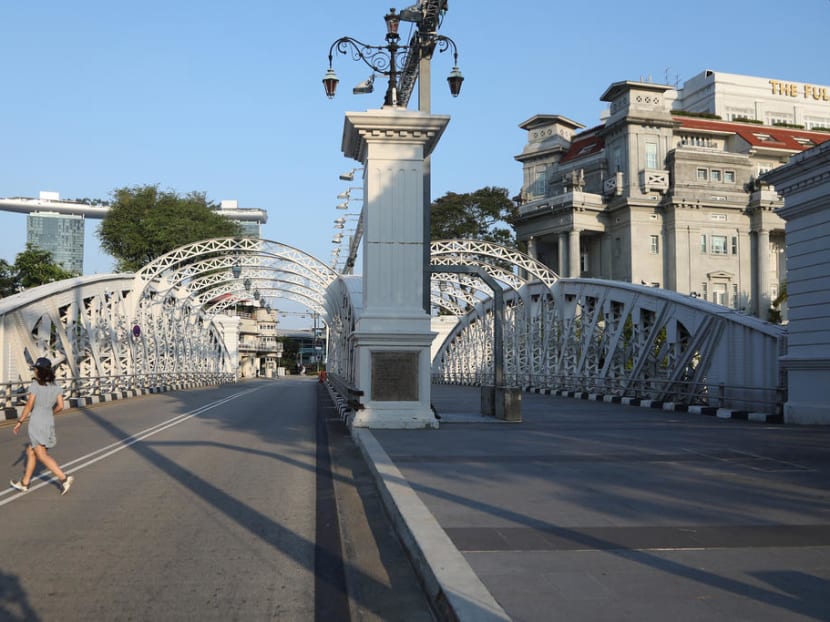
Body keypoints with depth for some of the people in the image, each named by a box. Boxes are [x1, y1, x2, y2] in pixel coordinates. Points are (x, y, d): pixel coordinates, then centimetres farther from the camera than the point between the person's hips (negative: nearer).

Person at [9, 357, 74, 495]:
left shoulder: (36, 385, -13)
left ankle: (64, 478, -15)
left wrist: (20, 422, -2)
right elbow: (60, 406, 1)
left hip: (36, 423, -7)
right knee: (30, 452, 20)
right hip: (49, 423, 7)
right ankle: (24, 483, 27)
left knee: (42, 456, -3)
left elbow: (29, 405, -12)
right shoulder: (56, 386, 3)